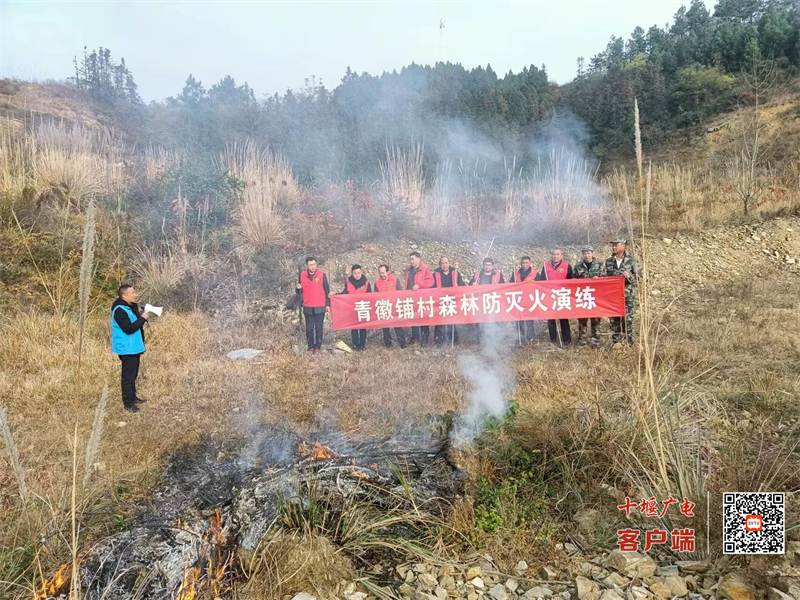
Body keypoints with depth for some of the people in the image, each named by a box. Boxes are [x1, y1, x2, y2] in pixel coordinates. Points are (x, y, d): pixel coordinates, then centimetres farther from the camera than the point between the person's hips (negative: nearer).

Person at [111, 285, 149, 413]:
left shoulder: (132, 306, 10)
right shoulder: (119, 310, -20)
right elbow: (129, 328, -27)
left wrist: (143, 318, 6)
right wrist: (142, 318, -21)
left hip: (134, 347, 10)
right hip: (127, 349, -10)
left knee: (133, 374, 19)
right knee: (128, 376, -3)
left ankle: (133, 397, 32)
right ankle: (128, 403, 4)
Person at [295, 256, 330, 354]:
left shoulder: (322, 275, 0)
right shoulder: (302, 276, 4)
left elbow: (327, 290, 3)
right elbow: (300, 292, 12)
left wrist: (328, 304, -2)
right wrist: (298, 288, -12)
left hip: (320, 307, -2)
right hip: (308, 308, 2)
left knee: (319, 328, 3)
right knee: (309, 328, 5)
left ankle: (318, 347, 12)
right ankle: (310, 347, 14)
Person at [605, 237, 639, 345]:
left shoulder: (630, 260, 2)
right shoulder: (609, 261, 9)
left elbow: (636, 276, 0)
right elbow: (609, 273, 0)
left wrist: (629, 276, -17)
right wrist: (622, 273, -11)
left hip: (628, 295, -2)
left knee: (628, 319, -2)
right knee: (614, 320, 5)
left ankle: (629, 342, 6)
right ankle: (615, 343, 13)